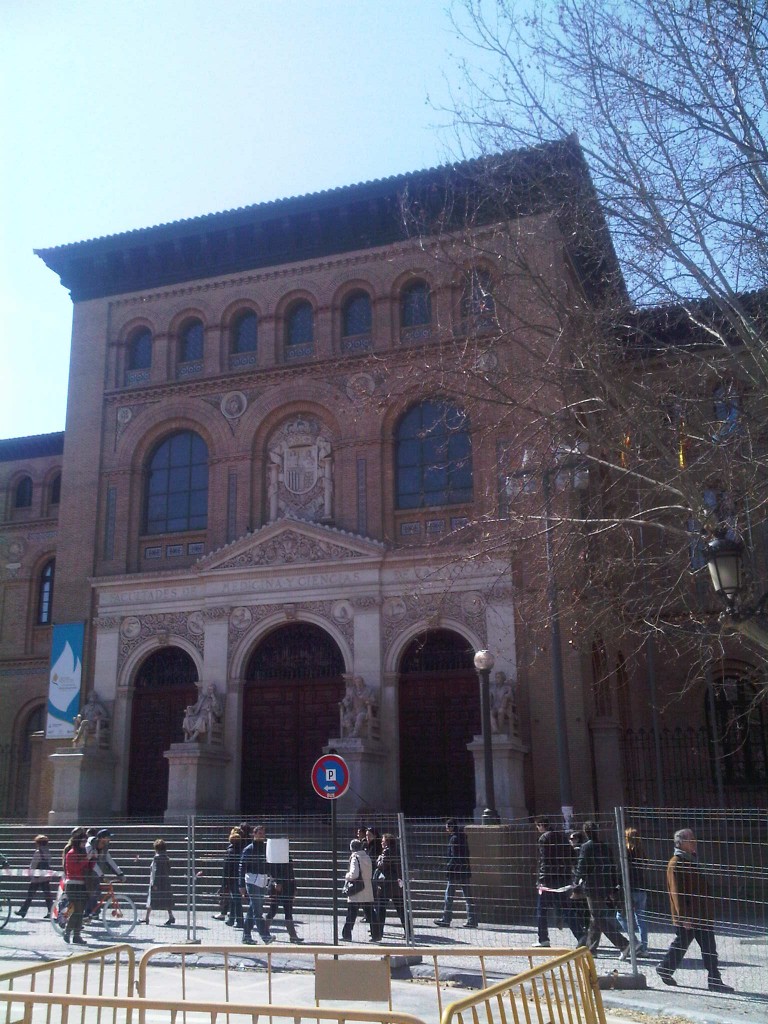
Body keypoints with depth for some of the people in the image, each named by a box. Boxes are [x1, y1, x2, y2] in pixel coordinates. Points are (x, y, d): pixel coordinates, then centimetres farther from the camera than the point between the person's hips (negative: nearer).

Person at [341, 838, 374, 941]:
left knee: (351, 914, 3)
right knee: (370, 914, 9)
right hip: (368, 893, 6)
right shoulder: (367, 857, 9)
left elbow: (354, 874, -20)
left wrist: (347, 876, -3)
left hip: (356, 892, -6)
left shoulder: (355, 858, -11)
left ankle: (347, 935, 7)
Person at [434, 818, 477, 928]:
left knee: (449, 897, 3)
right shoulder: (463, 837, 12)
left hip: (455, 872, -8)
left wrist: (448, 867, -10)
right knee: (468, 897, 7)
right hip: (465, 872, 8)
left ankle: (445, 920, 9)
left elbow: (454, 857, -18)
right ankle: (472, 920, 6)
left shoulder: (454, 839, -13)